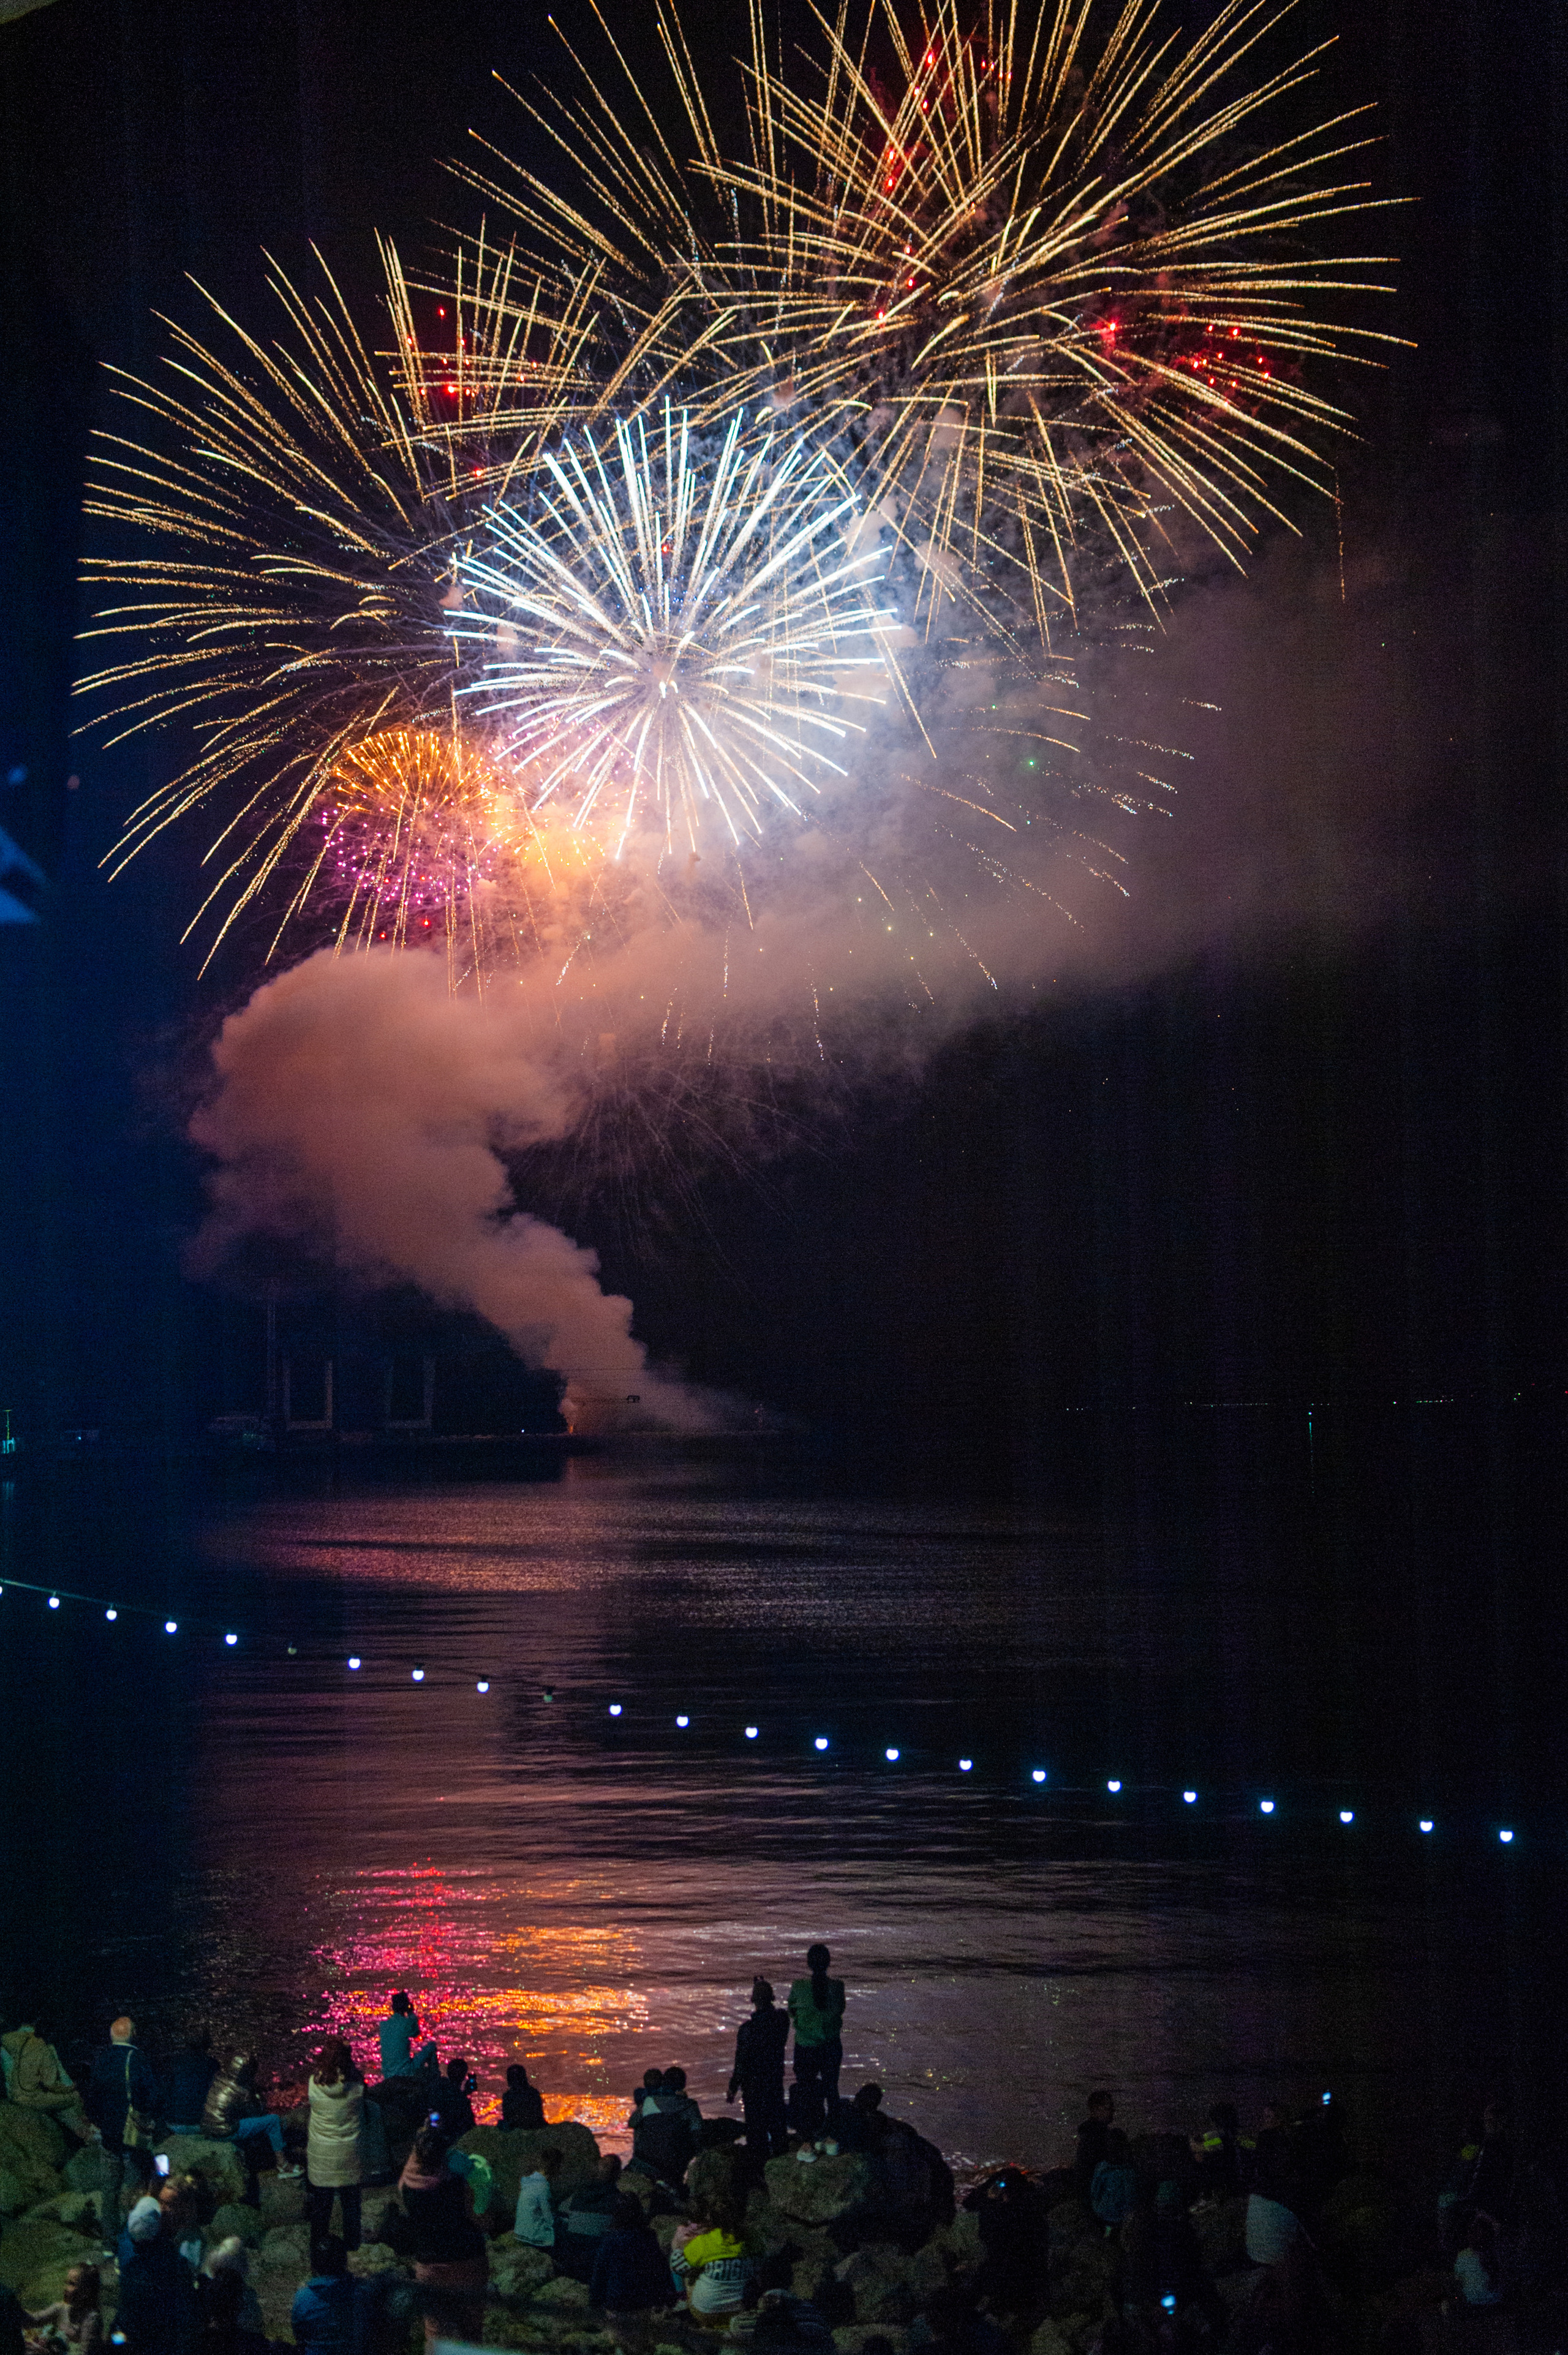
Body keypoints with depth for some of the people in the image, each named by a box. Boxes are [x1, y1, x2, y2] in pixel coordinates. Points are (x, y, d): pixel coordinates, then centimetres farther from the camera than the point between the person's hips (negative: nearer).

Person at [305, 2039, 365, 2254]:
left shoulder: (315, 2083, -21)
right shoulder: (356, 2085, -19)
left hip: (321, 2153, 0)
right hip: (349, 2153, 0)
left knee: (321, 2200, 18)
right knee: (351, 2198, 19)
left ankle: (318, 2241, 31)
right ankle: (352, 2242, 32)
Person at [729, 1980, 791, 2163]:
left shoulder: (747, 2029, -24)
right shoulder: (782, 2020, -12)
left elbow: (741, 2063, -18)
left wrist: (733, 2089, -7)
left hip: (753, 2084, -4)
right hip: (776, 2082, 4)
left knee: (756, 2127, 7)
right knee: (777, 2123, 21)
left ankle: (759, 2165, 15)